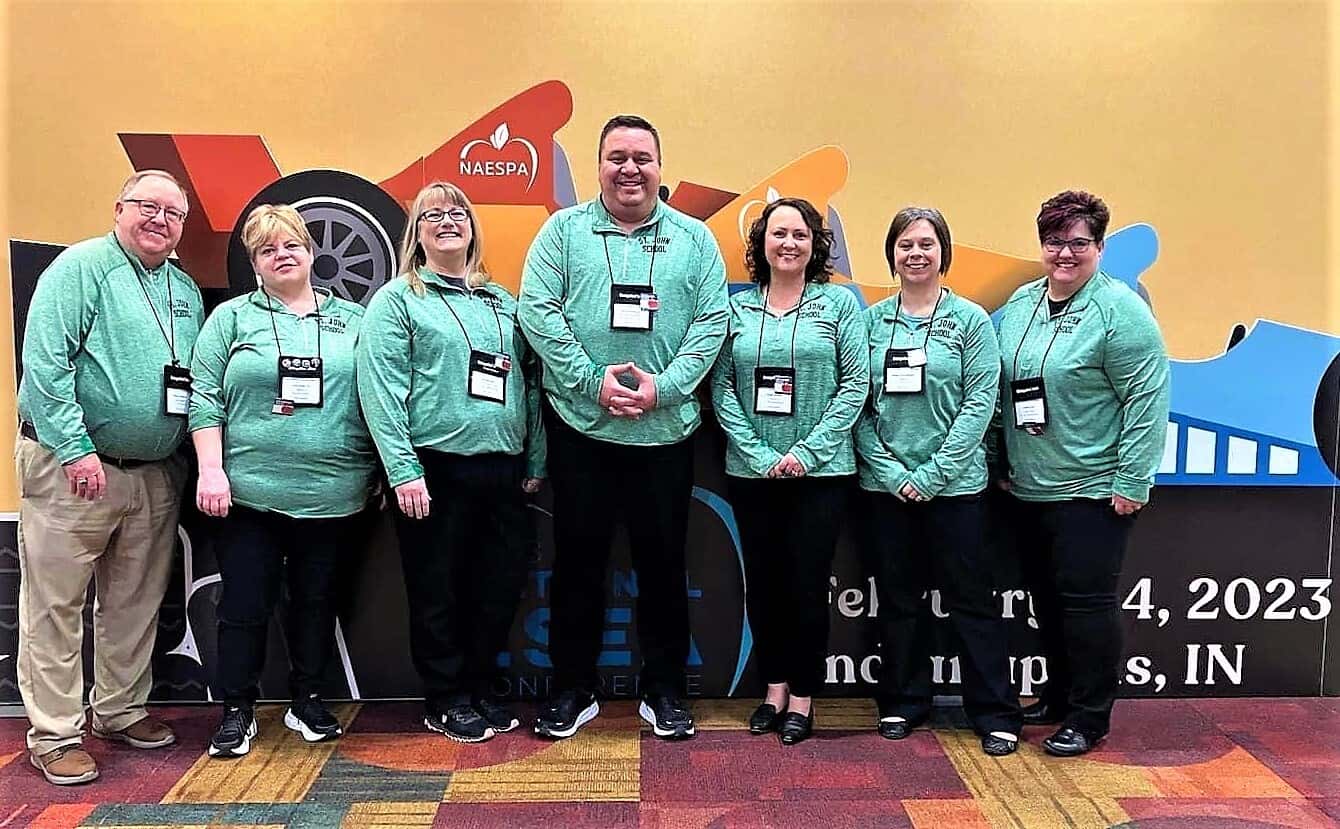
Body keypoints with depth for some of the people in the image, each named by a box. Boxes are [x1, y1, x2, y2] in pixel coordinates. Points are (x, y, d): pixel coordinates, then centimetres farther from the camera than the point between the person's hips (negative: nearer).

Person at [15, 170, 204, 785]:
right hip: (72, 469, -6)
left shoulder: (186, 291, 13)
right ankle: (55, 735, 12)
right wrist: (76, 447, -20)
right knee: (56, 603, 2)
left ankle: (121, 710, 30)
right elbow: (44, 360, -15)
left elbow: (197, 381, 18)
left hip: (155, 474, 7)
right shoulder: (81, 267, -7)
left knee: (136, 603, 15)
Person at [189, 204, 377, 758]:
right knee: (245, 603, 5)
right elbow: (204, 398, 1)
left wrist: (383, 472, 4)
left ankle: (307, 701, 27)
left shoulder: (352, 319, 10)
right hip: (249, 491, -1)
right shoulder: (232, 317, 6)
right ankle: (237, 711, 20)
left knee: (317, 599, 12)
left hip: (332, 495, 2)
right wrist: (211, 471, -8)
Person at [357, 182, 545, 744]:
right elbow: (380, 389, -10)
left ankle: (480, 687, 29)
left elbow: (529, 382, 16)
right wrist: (404, 470, -16)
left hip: (503, 471, 5)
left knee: (501, 585, 10)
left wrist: (535, 460, 11)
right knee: (438, 591, 5)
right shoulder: (397, 300, 0)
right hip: (436, 471, -5)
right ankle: (446, 701, 22)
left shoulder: (501, 301, 16)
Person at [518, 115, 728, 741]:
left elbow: (711, 322, 1)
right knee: (577, 561, 8)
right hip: (580, 428, 0)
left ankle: (664, 689, 25)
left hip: (667, 431, 1)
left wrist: (663, 386, -13)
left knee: (662, 562, 9)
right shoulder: (564, 231, 4)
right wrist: (592, 380, -14)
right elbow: (537, 312, -4)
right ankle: (572, 689, 24)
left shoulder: (695, 239, 7)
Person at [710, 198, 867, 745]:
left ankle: (803, 695, 19)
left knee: (808, 583, 2)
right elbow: (722, 388, 1)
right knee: (763, 582, 10)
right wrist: (760, 455, -10)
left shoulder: (839, 302, 1)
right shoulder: (737, 308, 5)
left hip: (821, 471, -2)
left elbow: (856, 384, -4)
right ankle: (774, 687, 27)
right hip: (751, 470, 2)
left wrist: (808, 450, -12)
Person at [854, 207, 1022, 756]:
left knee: (970, 598, 4)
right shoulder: (871, 320, 5)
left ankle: (995, 713, 16)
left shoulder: (970, 319, -1)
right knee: (898, 598, 12)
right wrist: (891, 471, -9)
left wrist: (934, 474, -13)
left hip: (955, 485, -2)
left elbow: (981, 401, -7)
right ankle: (902, 703, 26)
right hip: (884, 484, 3)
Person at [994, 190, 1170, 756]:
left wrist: (1130, 482, -17)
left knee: (1086, 599, -1)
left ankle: (1088, 719, 13)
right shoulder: (1020, 304, 9)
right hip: (1030, 488, 7)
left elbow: (1147, 401, -15)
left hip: (1092, 491, -7)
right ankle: (1058, 695, 32)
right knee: (1046, 596, 16)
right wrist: (1004, 463, 14)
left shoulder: (1121, 312, -11)